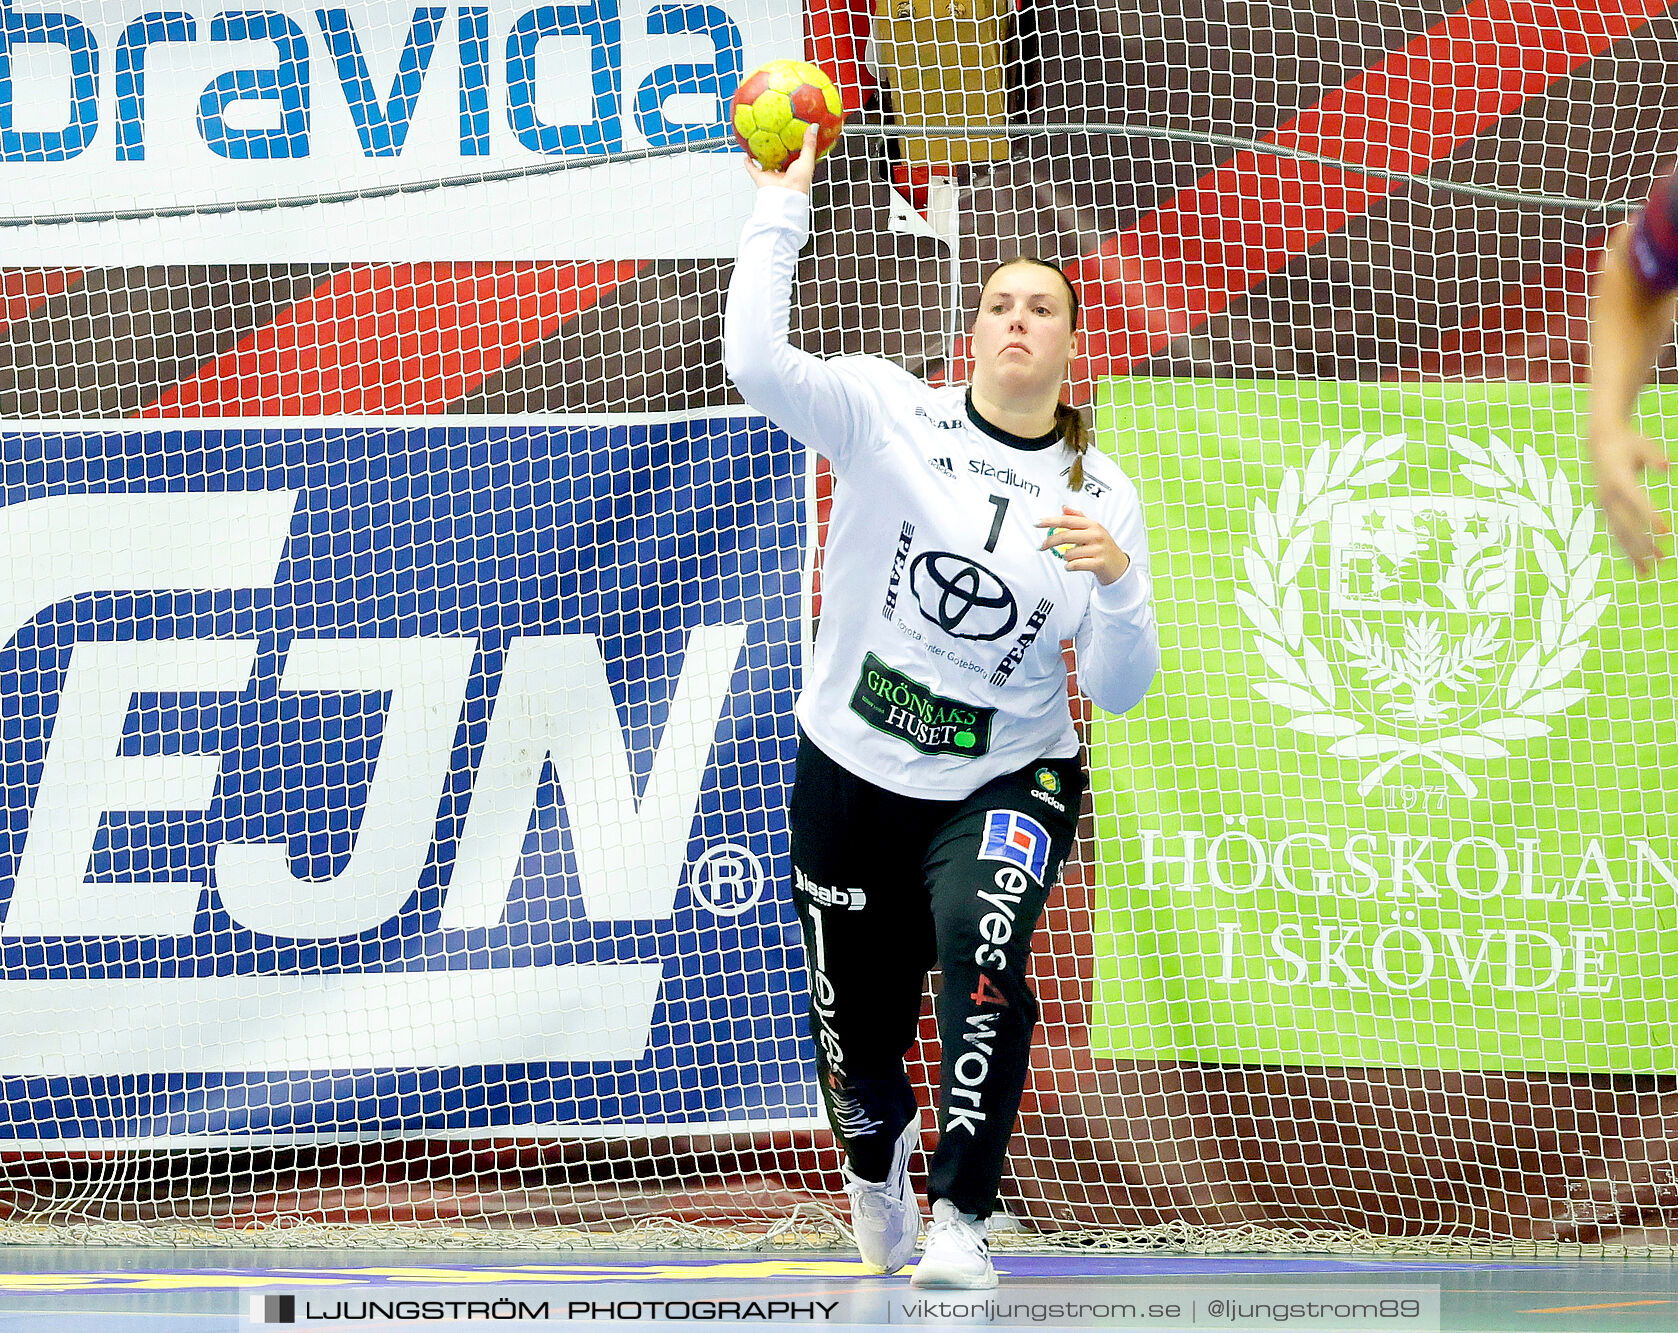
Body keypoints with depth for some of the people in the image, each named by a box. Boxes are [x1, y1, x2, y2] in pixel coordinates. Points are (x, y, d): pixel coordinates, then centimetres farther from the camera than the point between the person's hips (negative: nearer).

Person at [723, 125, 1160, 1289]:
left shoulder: (1101, 499, -2)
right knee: (859, 1031, 10)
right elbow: (758, 361, -22)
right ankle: (878, 1164, 47)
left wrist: (1116, 583, -24)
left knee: (982, 953, -30)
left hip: (1006, 783, 0)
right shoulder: (890, 415, -6)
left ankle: (961, 1228, -24)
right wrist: (781, 208, -21)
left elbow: (1121, 691, -5)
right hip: (854, 771, 1)